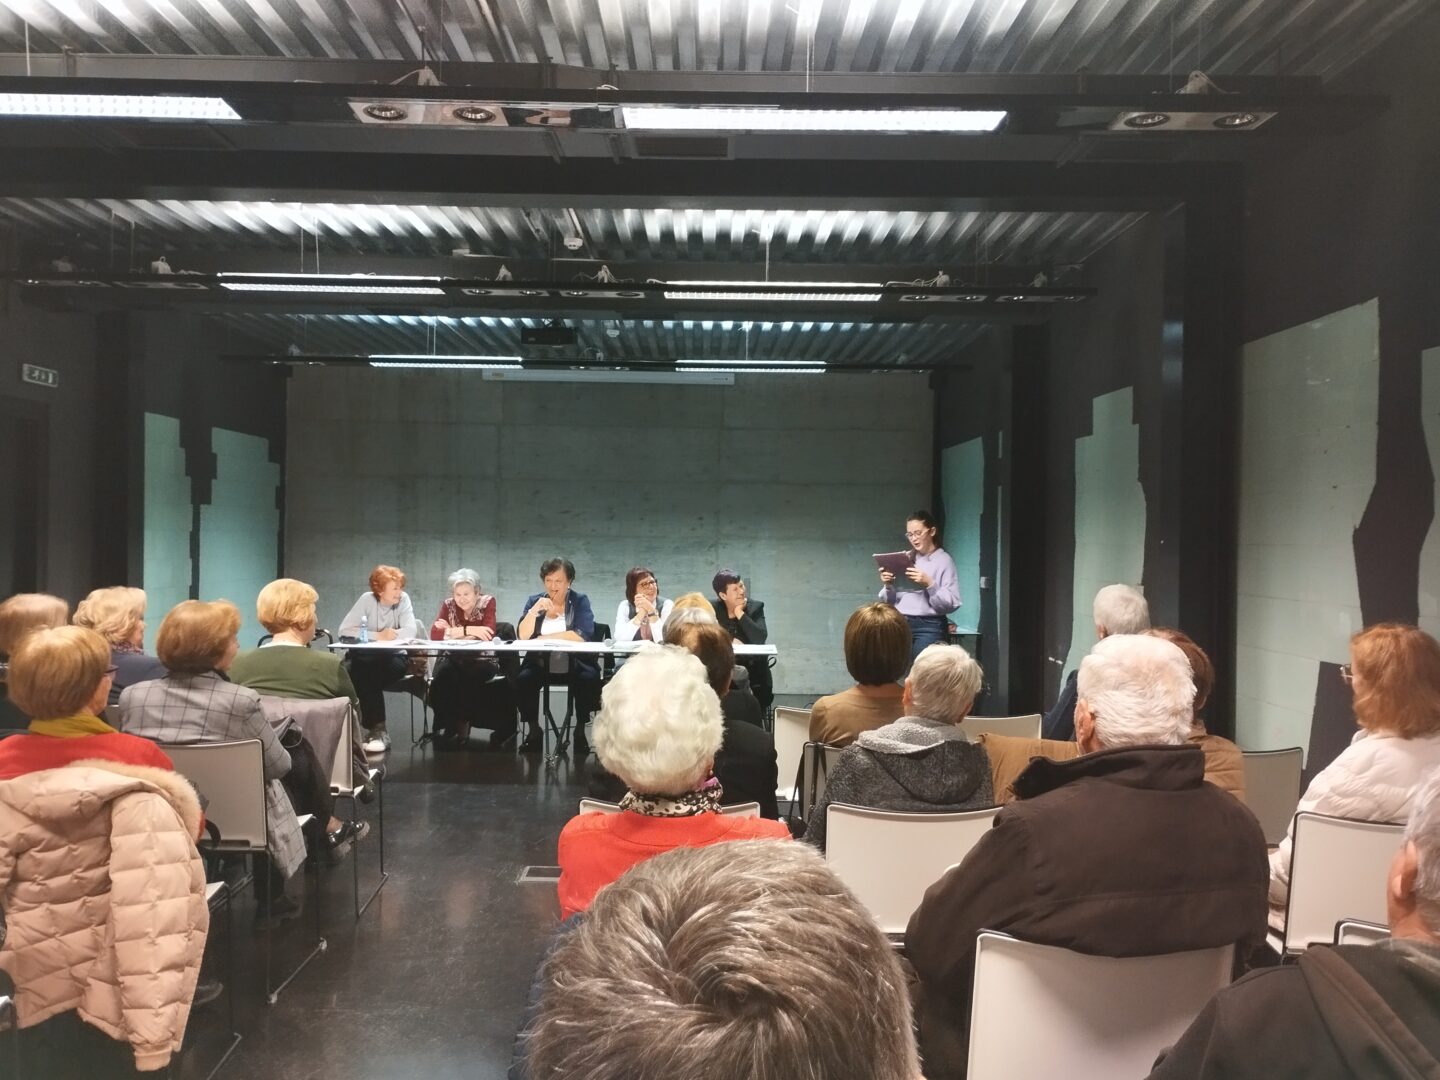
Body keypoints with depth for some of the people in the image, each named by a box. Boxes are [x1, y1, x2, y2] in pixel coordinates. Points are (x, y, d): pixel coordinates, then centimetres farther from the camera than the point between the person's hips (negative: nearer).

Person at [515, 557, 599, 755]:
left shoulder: (580, 600, 1)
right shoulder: (534, 600, 8)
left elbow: (582, 635, -15)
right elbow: (522, 637, -4)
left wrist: (544, 638, -12)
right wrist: (535, 610, -18)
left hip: (575, 662, -2)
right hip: (540, 662, 2)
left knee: (589, 678, -31)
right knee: (524, 679, -27)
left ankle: (580, 730, -10)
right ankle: (533, 731, -6)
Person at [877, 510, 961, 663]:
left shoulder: (944, 560, 1)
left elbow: (951, 603, -8)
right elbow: (890, 600, 17)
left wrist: (929, 584, -19)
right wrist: (888, 585, -3)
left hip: (928, 627, -4)